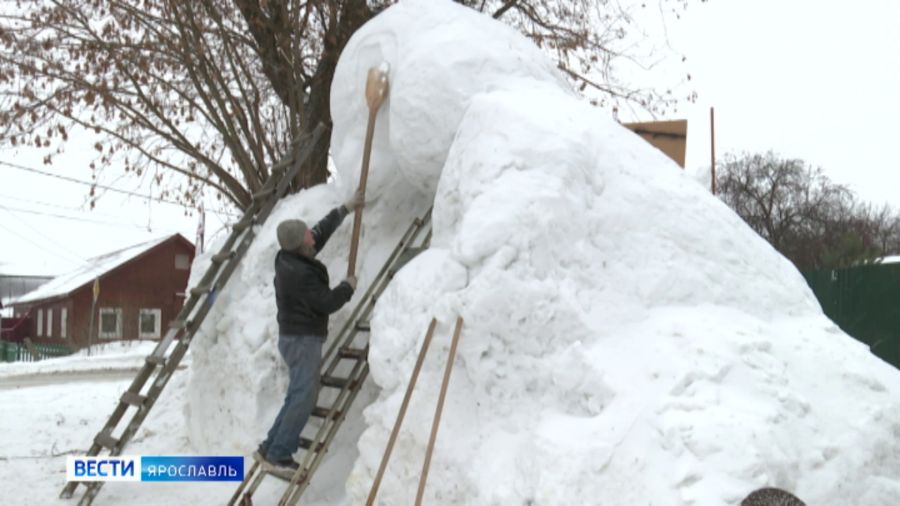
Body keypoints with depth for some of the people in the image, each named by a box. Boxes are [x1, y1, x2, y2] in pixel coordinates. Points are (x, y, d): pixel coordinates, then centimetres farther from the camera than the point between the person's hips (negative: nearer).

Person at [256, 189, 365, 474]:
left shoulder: (289, 258, 4)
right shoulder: (299, 274, -25)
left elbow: (322, 230, 17)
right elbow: (328, 303, -20)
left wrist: (346, 209, 22)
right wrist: (348, 287, -1)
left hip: (299, 337, 10)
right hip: (302, 340, -10)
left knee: (299, 396, 13)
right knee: (303, 398, -8)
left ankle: (270, 448, 17)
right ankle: (278, 454, -4)